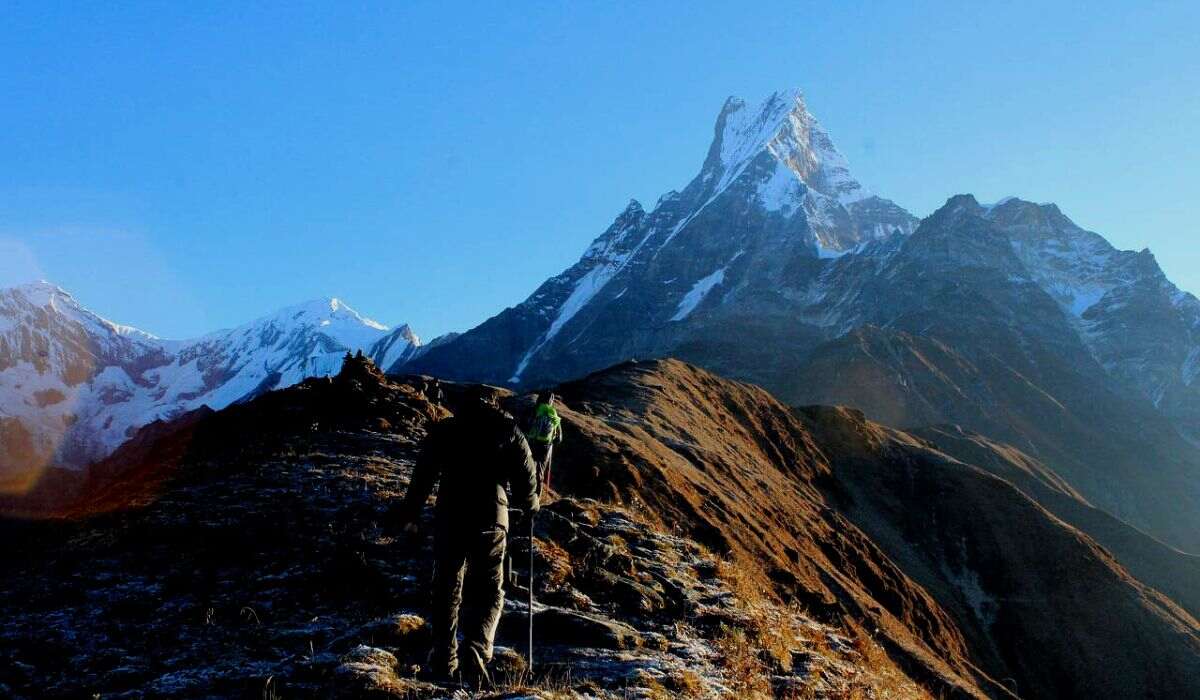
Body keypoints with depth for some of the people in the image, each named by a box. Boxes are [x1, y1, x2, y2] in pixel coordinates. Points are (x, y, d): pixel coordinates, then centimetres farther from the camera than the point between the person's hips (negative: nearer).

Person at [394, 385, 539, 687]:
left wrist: (410, 515, 13)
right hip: (491, 520, -1)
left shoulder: (443, 430, 9)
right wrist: (529, 506, 24)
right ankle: (475, 651, -16)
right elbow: (527, 475, 6)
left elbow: (422, 476, 5)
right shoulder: (508, 430, 7)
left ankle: (444, 660, 16)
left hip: (449, 519, 1)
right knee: (488, 591, 7)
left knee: (447, 589, 14)